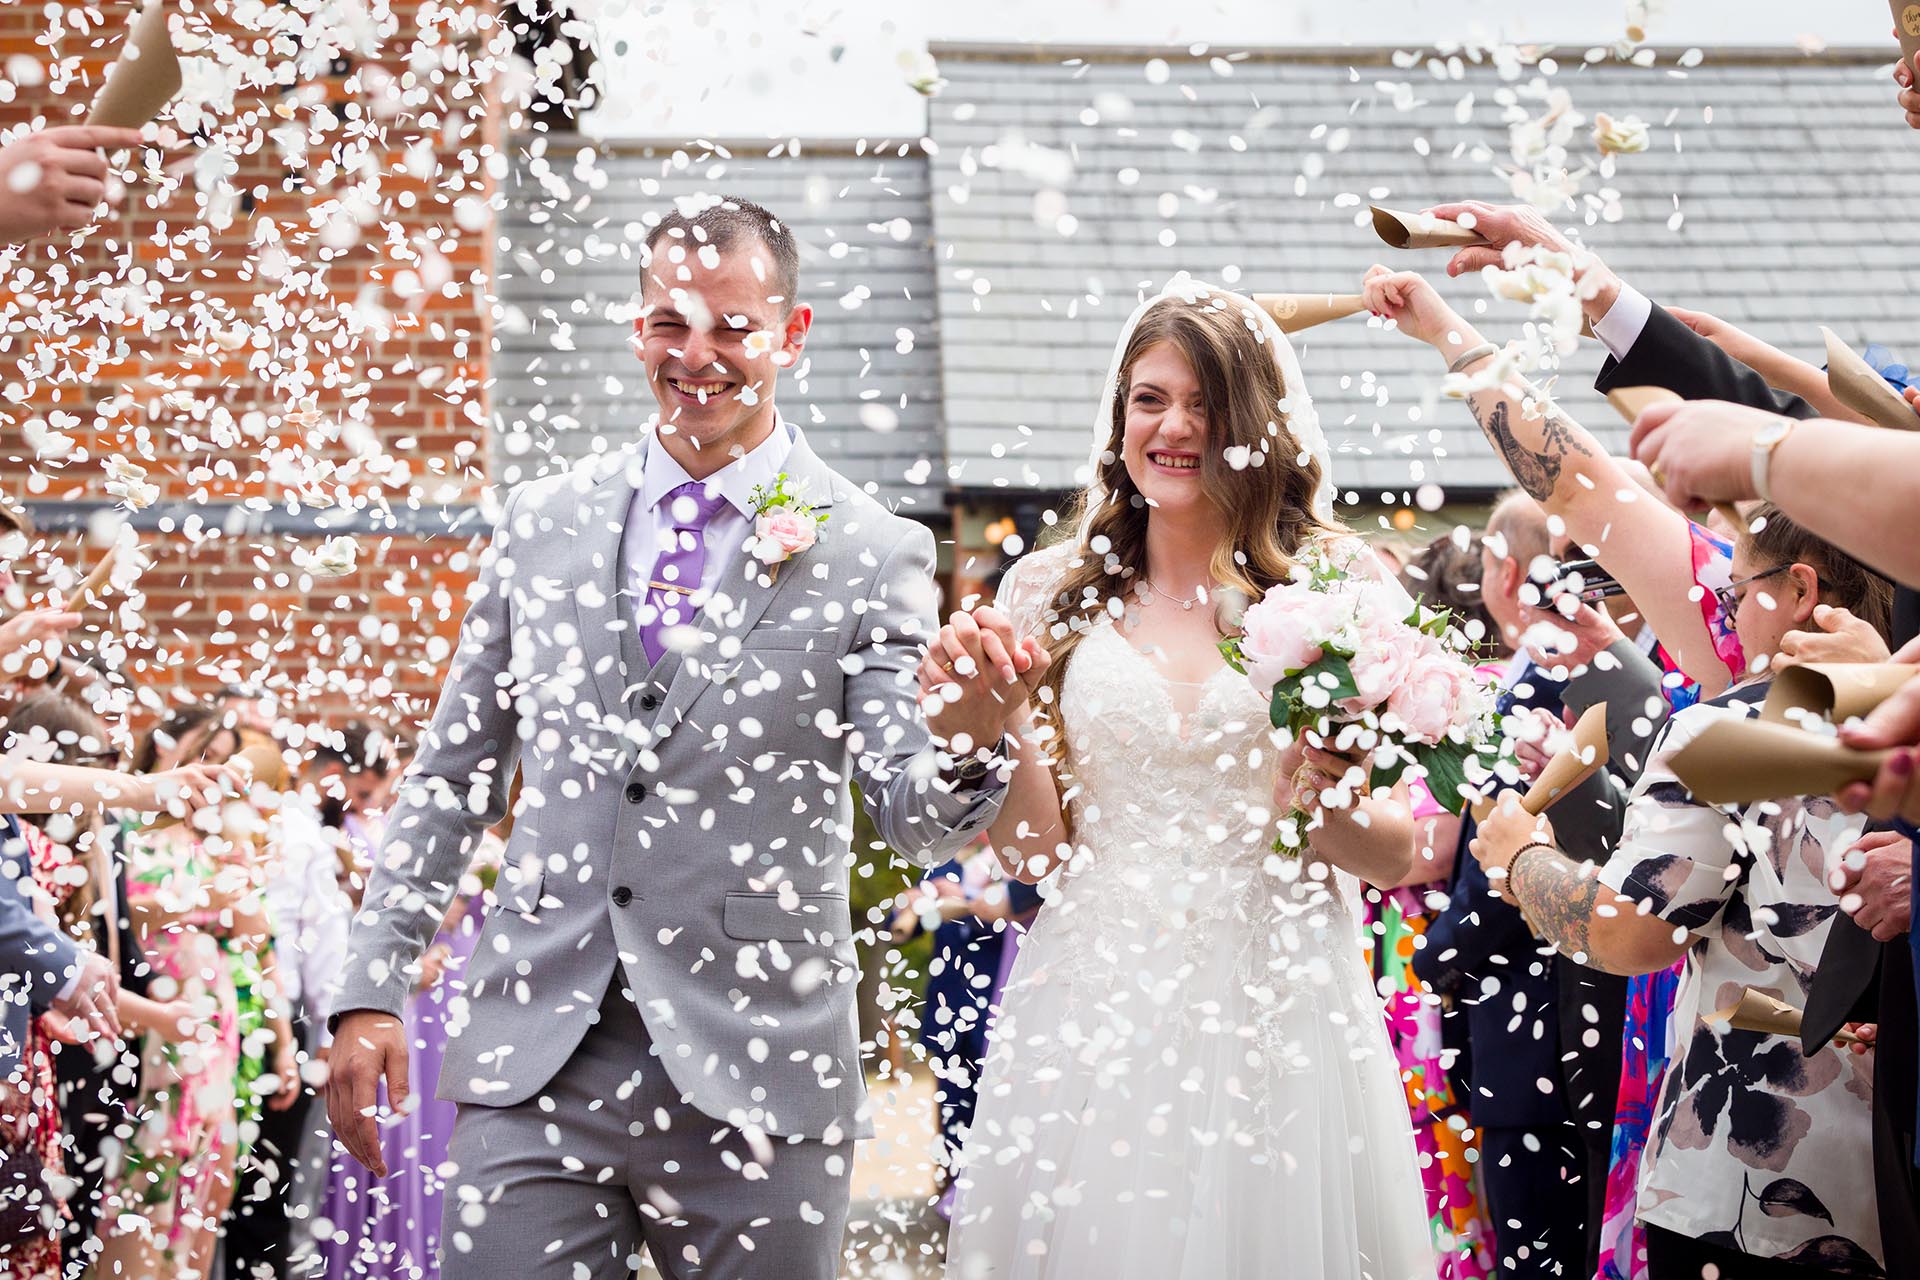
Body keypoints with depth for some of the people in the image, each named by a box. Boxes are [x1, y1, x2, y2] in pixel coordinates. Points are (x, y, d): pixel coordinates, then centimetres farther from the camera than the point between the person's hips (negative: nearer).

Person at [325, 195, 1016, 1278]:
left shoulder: (872, 555, 0)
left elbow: (918, 822, -6)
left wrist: (968, 740, -29)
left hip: (752, 1082, -2)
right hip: (537, 1066, 2)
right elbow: (452, 777, 14)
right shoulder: (543, 526, 10)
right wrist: (374, 990, 7)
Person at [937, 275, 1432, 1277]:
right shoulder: (1053, 590, 4)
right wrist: (992, 723, -11)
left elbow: (1397, 856, 1)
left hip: (1279, 1015, -1)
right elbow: (1032, 850, 3)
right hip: (1090, 1017, 1)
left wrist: (1321, 800, -18)